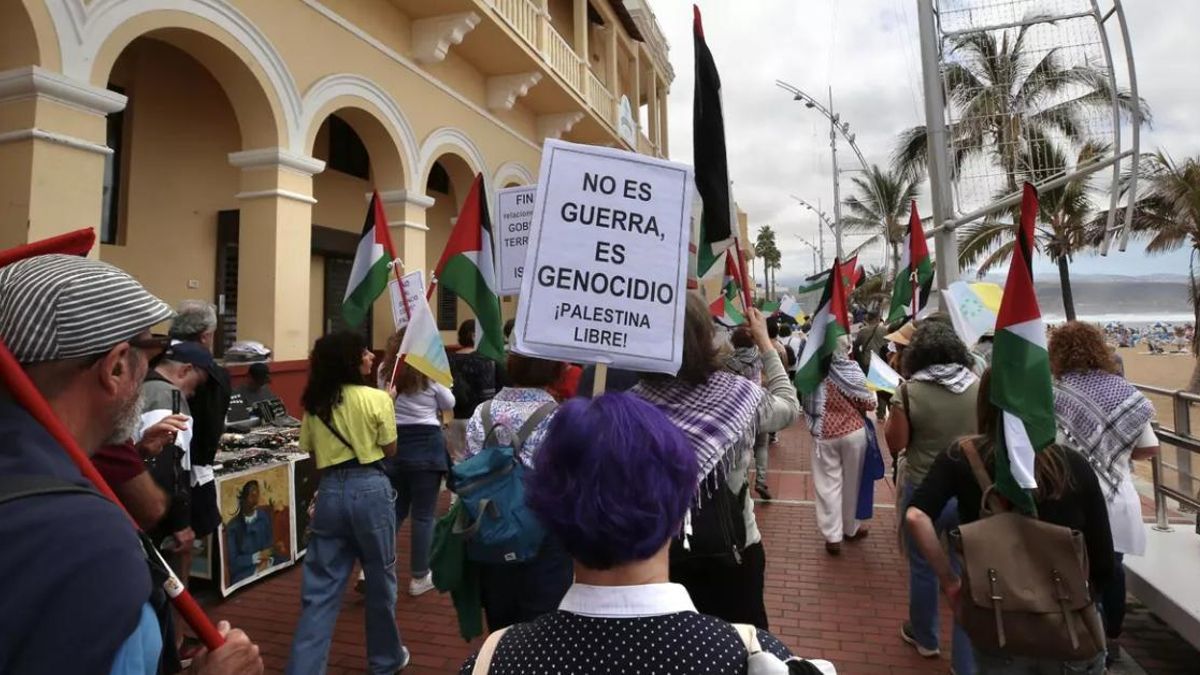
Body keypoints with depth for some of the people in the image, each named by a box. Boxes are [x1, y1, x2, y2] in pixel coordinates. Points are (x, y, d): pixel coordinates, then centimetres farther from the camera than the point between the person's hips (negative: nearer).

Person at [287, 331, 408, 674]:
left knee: (320, 589, 10)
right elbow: (390, 450, 0)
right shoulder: (377, 399, -10)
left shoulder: (314, 403, 5)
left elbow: (310, 452, 12)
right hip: (370, 490, -4)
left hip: (329, 492, 4)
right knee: (380, 578, 14)